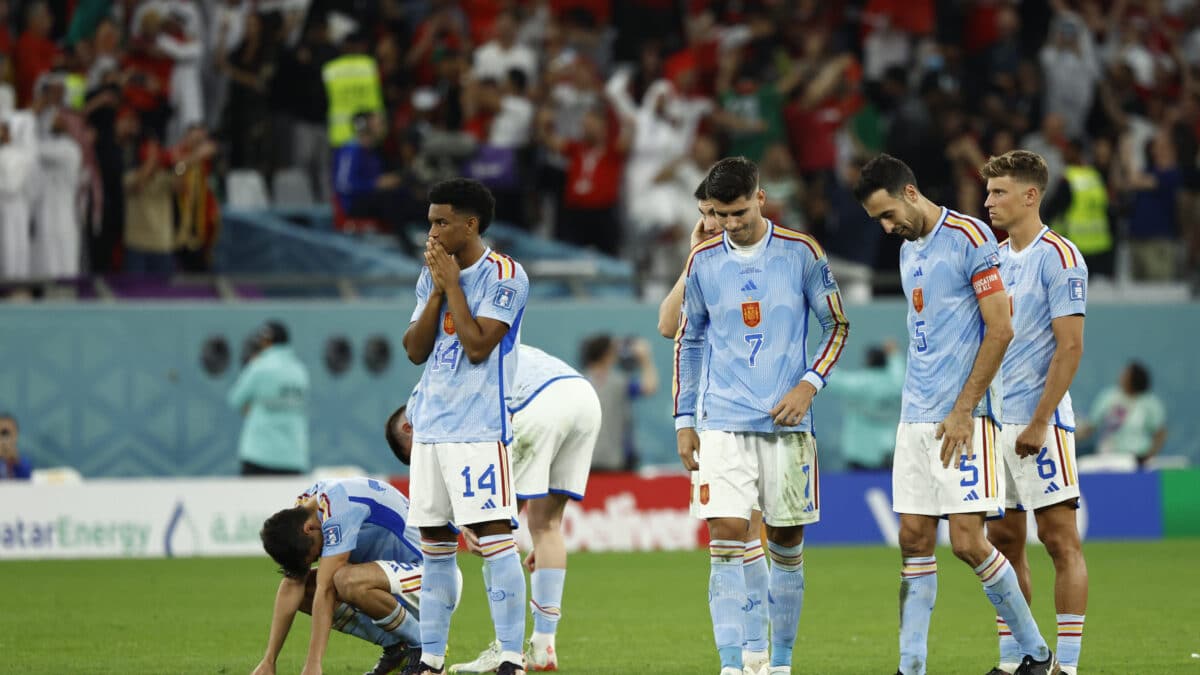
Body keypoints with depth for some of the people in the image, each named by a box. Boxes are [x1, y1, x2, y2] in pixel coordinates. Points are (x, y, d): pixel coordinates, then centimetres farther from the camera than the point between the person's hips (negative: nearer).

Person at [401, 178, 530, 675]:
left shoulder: (505, 276, -8)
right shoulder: (431, 275, 14)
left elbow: (477, 346, -16)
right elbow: (415, 350, 8)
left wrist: (452, 284, -10)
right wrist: (438, 288, -2)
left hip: (479, 426, -7)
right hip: (431, 424, 7)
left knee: (492, 533, -11)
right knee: (434, 541, 9)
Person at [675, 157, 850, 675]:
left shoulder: (801, 253, -1)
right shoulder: (703, 261, 4)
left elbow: (837, 326, 6)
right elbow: (689, 341, 14)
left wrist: (809, 384, -8)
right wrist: (684, 420, 10)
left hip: (786, 421, 0)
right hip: (723, 423, 0)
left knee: (786, 545, 5)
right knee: (727, 536, -12)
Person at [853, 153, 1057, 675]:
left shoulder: (969, 238, -10)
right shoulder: (909, 250, 16)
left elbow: (1000, 330, -13)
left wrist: (962, 411, -15)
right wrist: (917, 404, 15)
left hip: (962, 417, -8)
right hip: (915, 417, 8)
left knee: (968, 541, -10)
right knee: (914, 539, 2)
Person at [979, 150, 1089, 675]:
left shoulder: (1058, 257, -9)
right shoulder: (994, 257, 14)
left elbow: (1070, 346, -13)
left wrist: (1039, 422, -17)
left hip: (1038, 421, -8)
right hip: (993, 420, 8)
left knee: (1061, 540, -7)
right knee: (1003, 542, 8)